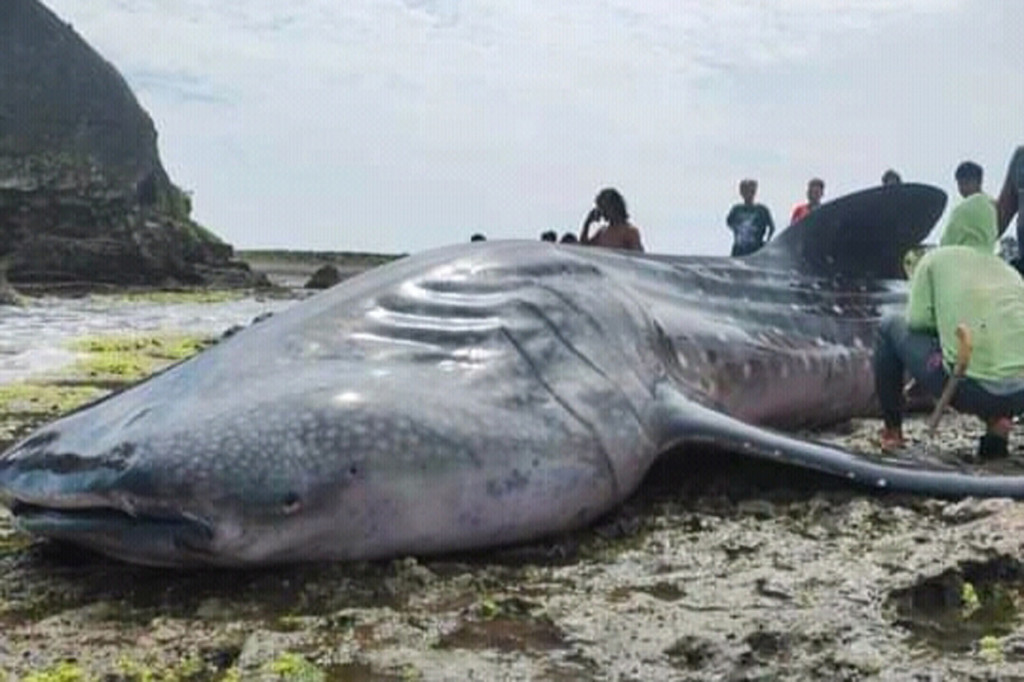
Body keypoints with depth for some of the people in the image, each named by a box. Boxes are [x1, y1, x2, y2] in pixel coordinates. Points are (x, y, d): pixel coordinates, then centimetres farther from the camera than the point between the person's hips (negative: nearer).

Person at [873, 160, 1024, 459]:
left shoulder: (935, 258, 11)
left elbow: (917, 321, 4)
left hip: (967, 388, -4)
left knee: (891, 327, 20)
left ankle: (892, 431, 22)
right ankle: (997, 420, 14)